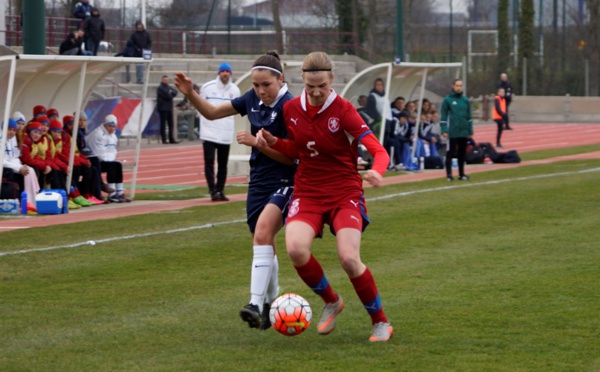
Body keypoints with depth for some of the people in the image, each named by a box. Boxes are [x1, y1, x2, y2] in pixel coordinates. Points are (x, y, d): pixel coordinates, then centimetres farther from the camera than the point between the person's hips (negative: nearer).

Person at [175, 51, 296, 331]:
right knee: (263, 246, 14)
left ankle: (257, 303, -34)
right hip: (258, 182, 7)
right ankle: (271, 304, 32)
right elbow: (212, 113, 14)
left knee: (263, 232, -28)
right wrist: (190, 94, -2)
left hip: (285, 183, -7)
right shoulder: (253, 99, 4)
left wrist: (256, 141, -22)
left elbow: (290, 156, -16)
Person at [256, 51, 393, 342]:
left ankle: (380, 323, 4)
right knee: (296, 249, -24)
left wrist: (377, 171, -43)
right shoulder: (292, 109, 0)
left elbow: (378, 150, -21)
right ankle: (331, 302, 5)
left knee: (349, 259, -20)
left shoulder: (343, 110, -14)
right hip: (307, 193, 3)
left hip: (345, 194, -3)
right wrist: (273, 142, -3)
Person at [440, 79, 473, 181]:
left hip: (463, 131, 5)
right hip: (452, 132, -5)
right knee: (450, 153, -2)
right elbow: (443, 116, -6)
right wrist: (444, 130, -13)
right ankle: (449, 174, 1)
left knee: (462, 153, 10)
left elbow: (469, 116, 14)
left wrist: (470, 130, 11)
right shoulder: (447, 100, -4)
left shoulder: (465, 100, 9)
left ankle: (461, 174, 17)